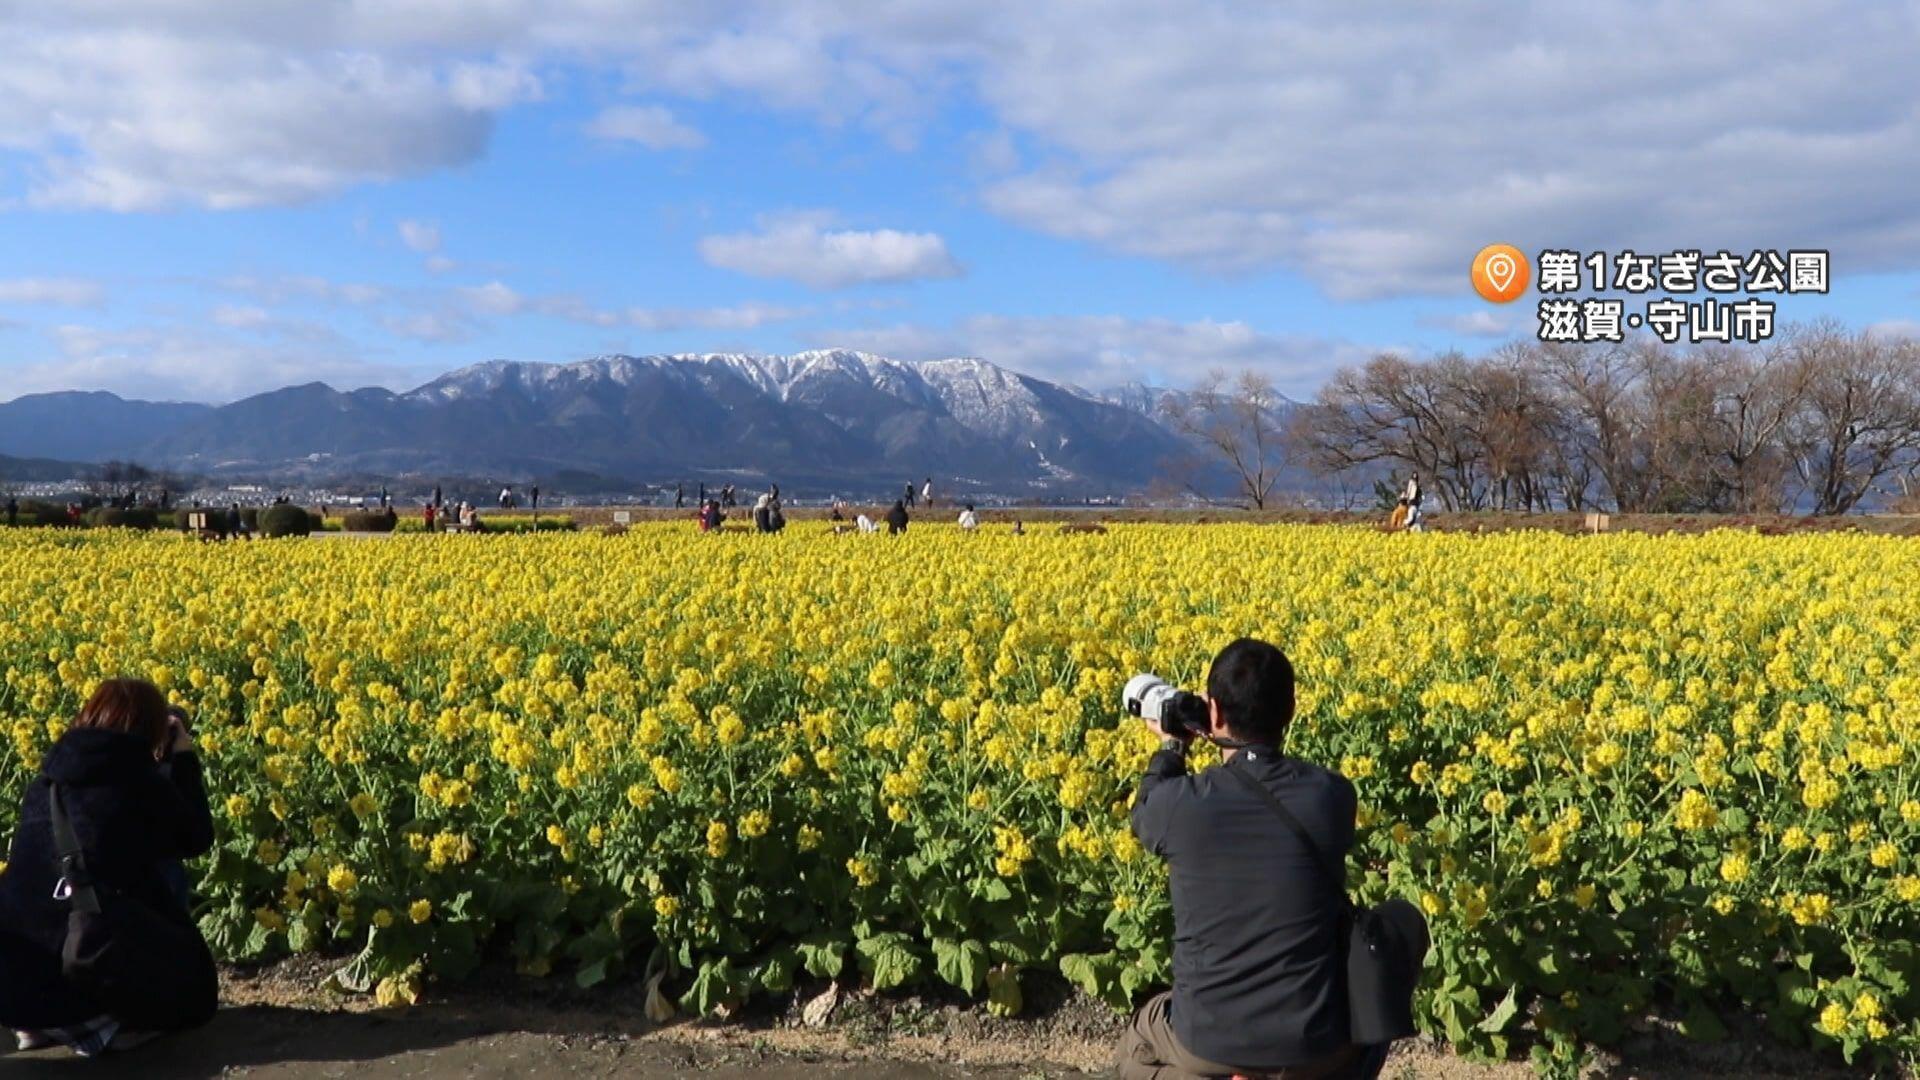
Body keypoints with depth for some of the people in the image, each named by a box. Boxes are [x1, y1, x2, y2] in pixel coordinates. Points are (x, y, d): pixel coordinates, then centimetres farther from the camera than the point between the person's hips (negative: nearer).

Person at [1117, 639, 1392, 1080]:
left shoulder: (1181, 803, -12)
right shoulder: (1333, 796, -8)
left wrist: (1171, 745, 28)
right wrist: (1248, 744, 19)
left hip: (1210, 1042, -1)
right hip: (1315, 1043, 1)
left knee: (1138, 1042, 34)